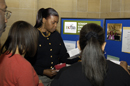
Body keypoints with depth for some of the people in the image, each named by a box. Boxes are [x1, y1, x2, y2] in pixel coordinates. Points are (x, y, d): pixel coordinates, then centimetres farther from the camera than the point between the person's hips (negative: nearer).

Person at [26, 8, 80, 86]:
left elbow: (64, 57, 11)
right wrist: (43, 71, -17)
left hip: (57, 75, 5)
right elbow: (27, 62, -6)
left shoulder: (57, 35, 12)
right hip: (40, 76, -4)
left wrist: (79, 58, -5)